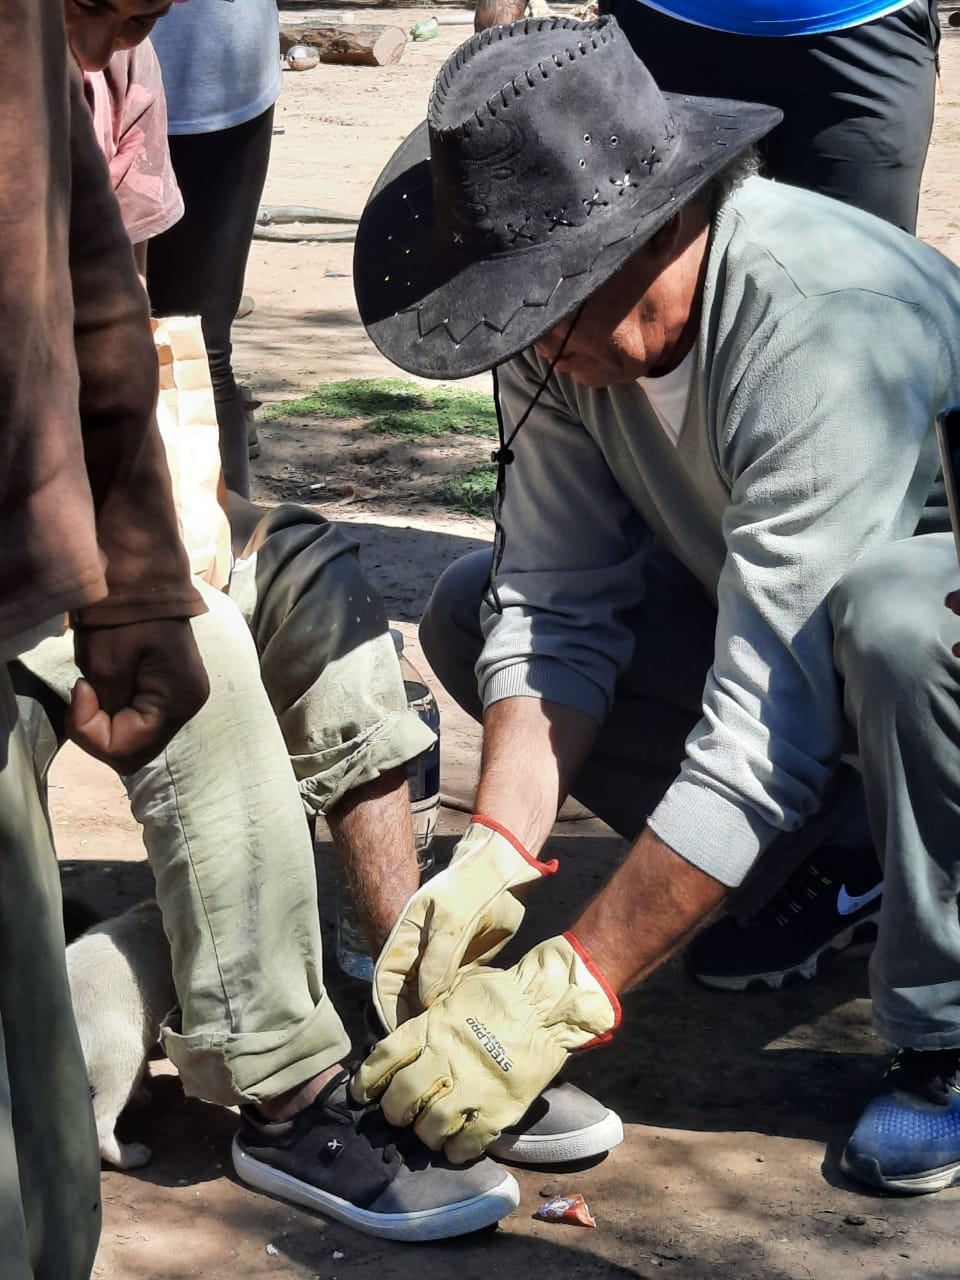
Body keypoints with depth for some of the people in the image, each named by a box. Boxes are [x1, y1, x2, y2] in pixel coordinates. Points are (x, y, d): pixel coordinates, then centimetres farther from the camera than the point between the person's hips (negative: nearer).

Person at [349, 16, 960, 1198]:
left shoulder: (820, 331, -37)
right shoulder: (564, 311, -16)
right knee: (472, 612, -6)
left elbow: (764, 733, -38)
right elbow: (558, 608, -12)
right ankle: (826, 858, 5)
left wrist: (565, 997, -39)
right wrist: (498, 856, -28)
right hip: (773, 603, 7)